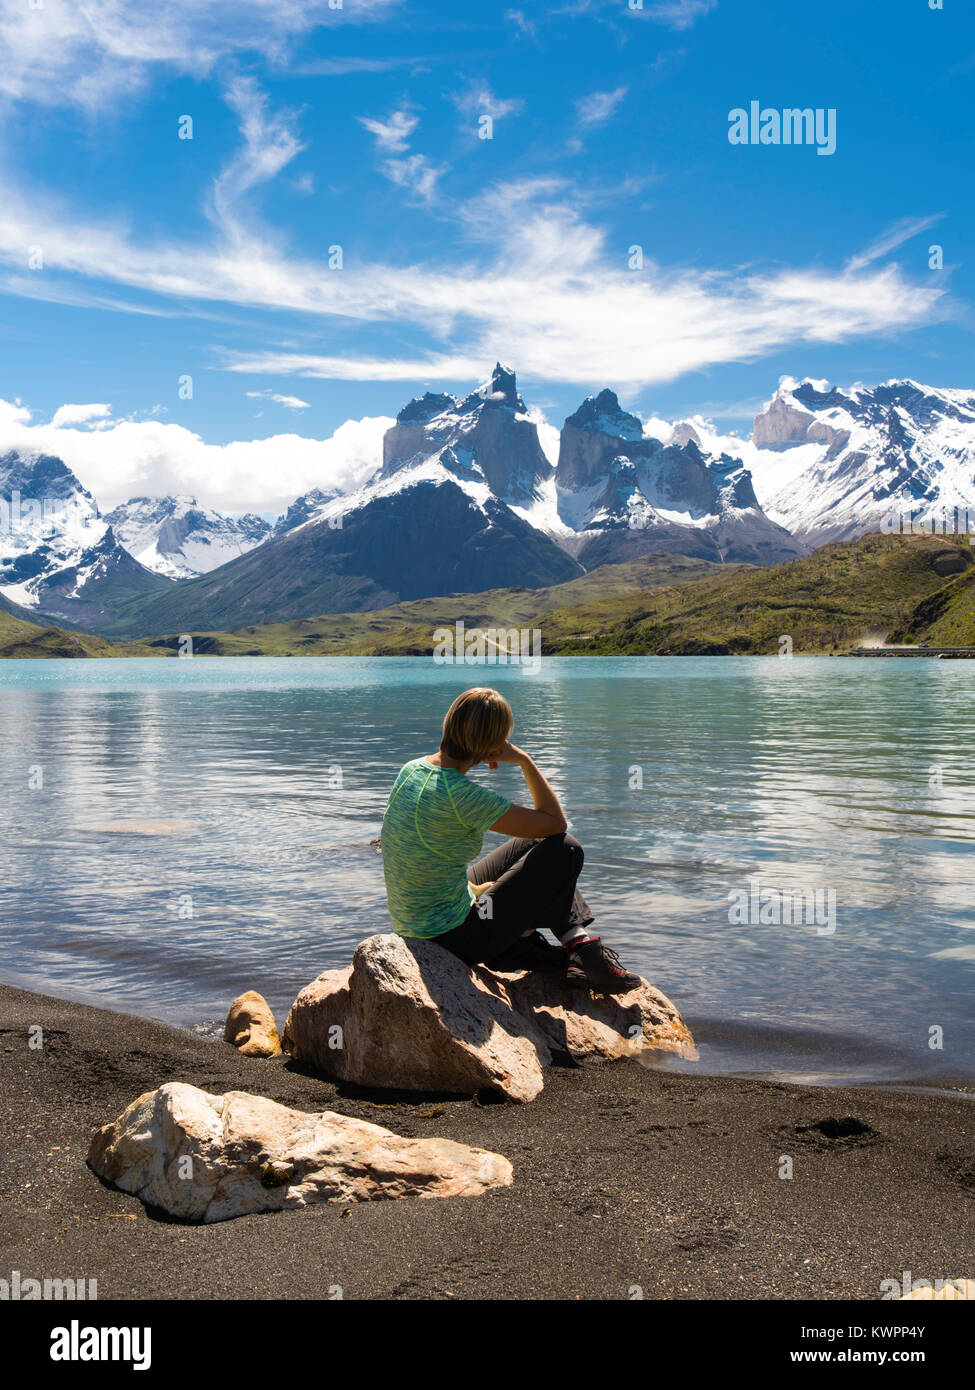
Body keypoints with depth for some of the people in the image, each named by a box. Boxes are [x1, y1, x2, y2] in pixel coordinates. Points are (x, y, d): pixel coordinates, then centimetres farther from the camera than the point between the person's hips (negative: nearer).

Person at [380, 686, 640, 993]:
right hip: (455, 940, -9)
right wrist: (524, 760, -8)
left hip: (411, 929, 9)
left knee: (531, 845, 20)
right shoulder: (463, 795, -26)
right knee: (565, 850, -3)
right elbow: (555, 822, -15)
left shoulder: (411, 770, 0)